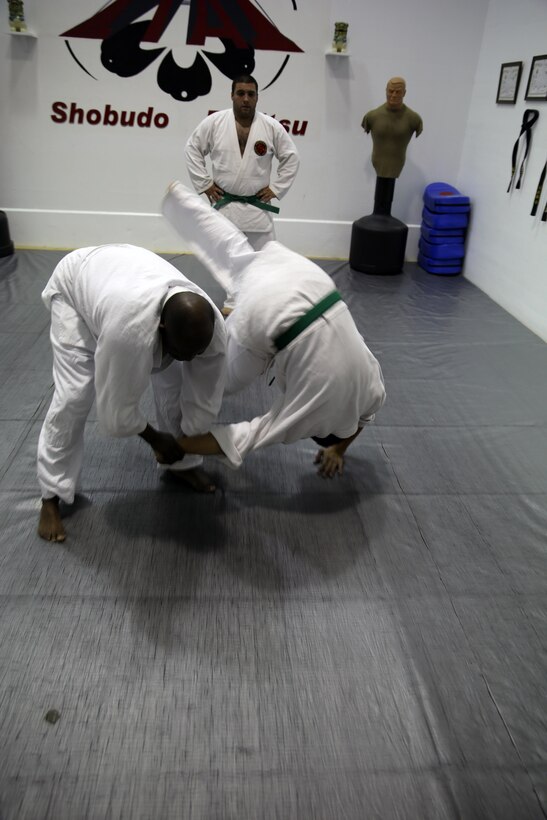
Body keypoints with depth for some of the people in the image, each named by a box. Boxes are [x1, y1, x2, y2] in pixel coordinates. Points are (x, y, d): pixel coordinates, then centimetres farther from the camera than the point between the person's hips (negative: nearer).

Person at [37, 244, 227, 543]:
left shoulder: (211, 328, -32)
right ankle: (51, 495, 6)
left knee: (174, 378, -2)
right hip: (76, 284, -5)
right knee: (74, 396, -14)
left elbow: (205, 399, -17)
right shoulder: (130, 331, -50)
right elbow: (114, 411, -34)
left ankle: (182, 464, 22)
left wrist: (183, 449, -8)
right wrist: (156, 439, -17)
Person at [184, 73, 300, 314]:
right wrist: (204, 184, -2)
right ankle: (233, 301, 13)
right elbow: (192, 149, 3)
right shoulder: (214, 122, -5)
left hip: (257, 206, 0)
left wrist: (276, 188, -2)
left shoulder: (271, 127, -4)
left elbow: (291, 157, 4)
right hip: (224, 203, 0)